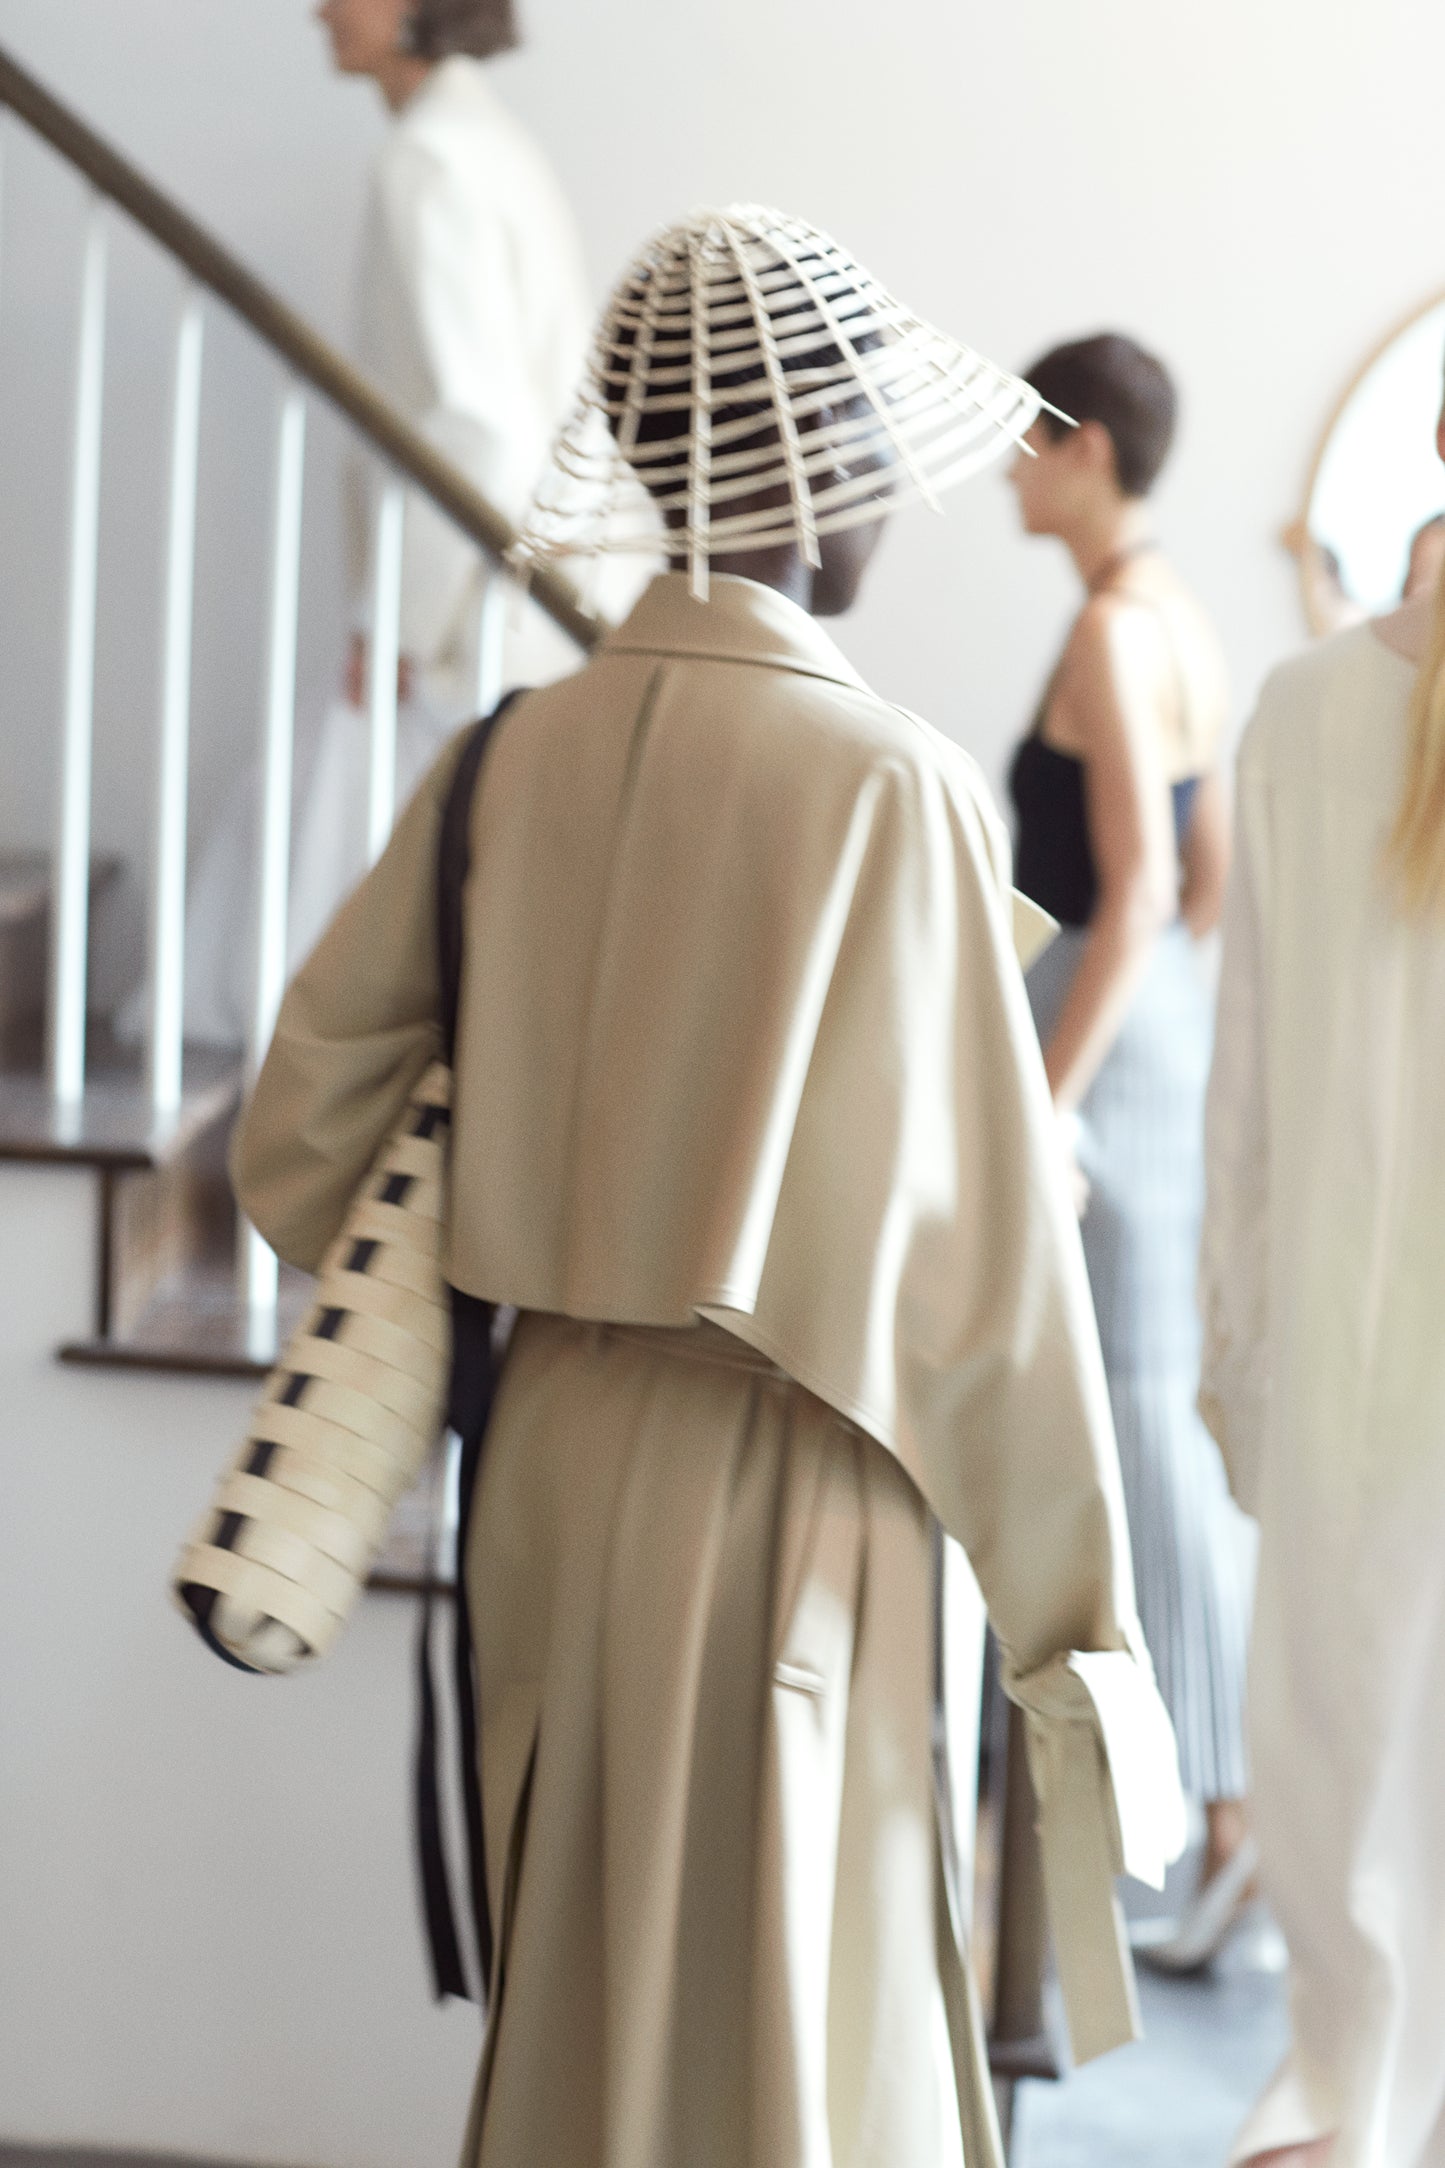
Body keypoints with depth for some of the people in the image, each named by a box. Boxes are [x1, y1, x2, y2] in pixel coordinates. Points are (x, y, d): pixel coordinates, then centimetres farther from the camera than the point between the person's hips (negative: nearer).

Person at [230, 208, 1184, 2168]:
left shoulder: (520, 757, 0)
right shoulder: (890, 784, -15)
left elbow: (309, 1111, 5)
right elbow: (977, 1246, -15)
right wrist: (1079, 1627, -7)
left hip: (550, 1468, 6)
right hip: (777, 1493, -5)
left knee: (575, 1999, 20)